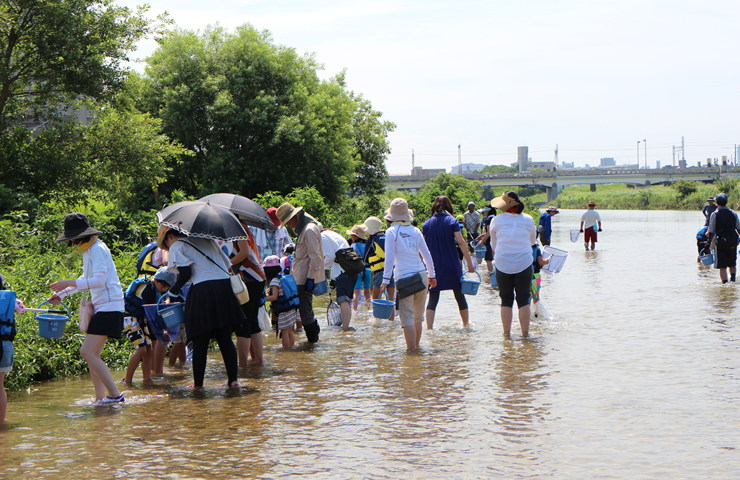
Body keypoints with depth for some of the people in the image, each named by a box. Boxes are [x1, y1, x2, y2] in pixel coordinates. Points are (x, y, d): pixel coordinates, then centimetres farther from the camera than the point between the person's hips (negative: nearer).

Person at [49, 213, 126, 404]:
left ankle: (115, 394, -16)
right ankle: (100, 399, 13)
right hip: (101, 307, 10)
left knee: (88, 352, -15)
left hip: (109, 307, -10)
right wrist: (62, 294, 25)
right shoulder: (88, 250, 17)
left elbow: (99, 280, -22)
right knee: (92, 354, 9)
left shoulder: (97, 249, -14)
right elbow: (86, 279, 29)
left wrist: (69, 284, -22)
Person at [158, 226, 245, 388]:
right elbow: (227, 264, 23)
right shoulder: (207, 240, 25)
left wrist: (173, 290, 5)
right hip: (224, 287, 6)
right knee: (225, 339, 11)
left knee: (200, 342, 1)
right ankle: (233, 380, 6)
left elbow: (185, 273, -8)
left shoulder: (177, 247, 5)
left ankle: (198, 384, 4)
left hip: (203, 290, -6)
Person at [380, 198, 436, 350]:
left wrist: (386, 280, -4)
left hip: (404, 279, -5)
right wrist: (432, 276, 23)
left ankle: (411, 349, -8)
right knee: (418, 316, 16)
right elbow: (427, 255, 13)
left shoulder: (391, 232, -3)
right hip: (422, 276, 5)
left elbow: (389, 259, -7)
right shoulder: (415, 231, 10)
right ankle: (417, 346, 27)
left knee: (407, 317, -4)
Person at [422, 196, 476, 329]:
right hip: (452, 266, -2)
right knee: (459, 295, 14)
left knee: (433, 299, 2)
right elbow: (460, 242, -12)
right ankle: (465, 324, 27)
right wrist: (469, 262, -11)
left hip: (433, 267, 2)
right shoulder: (451, 221, -4)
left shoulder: (427, 224, 4)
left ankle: (429, 328, -12)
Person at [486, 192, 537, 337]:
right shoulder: (528, 220, -2)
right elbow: (533, 240, 14)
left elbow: (493, 245, 7)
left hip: (503, 265, 0)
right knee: (523, 300, 7)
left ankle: (506, 332, 9)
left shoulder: (497, 221, -5)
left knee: (506, 300, 9)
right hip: (524, 264, 0)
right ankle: (525, 332, 6)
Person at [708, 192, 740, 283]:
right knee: (732, 265, 21)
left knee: (722, 267, 1)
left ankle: (725, 283, -4)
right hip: (732, 243, 3)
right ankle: (733, 279, 12)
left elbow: (711, 231, -3)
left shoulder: (714, 215, -5)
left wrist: (712, 242, 6)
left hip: (720, 243, -3)